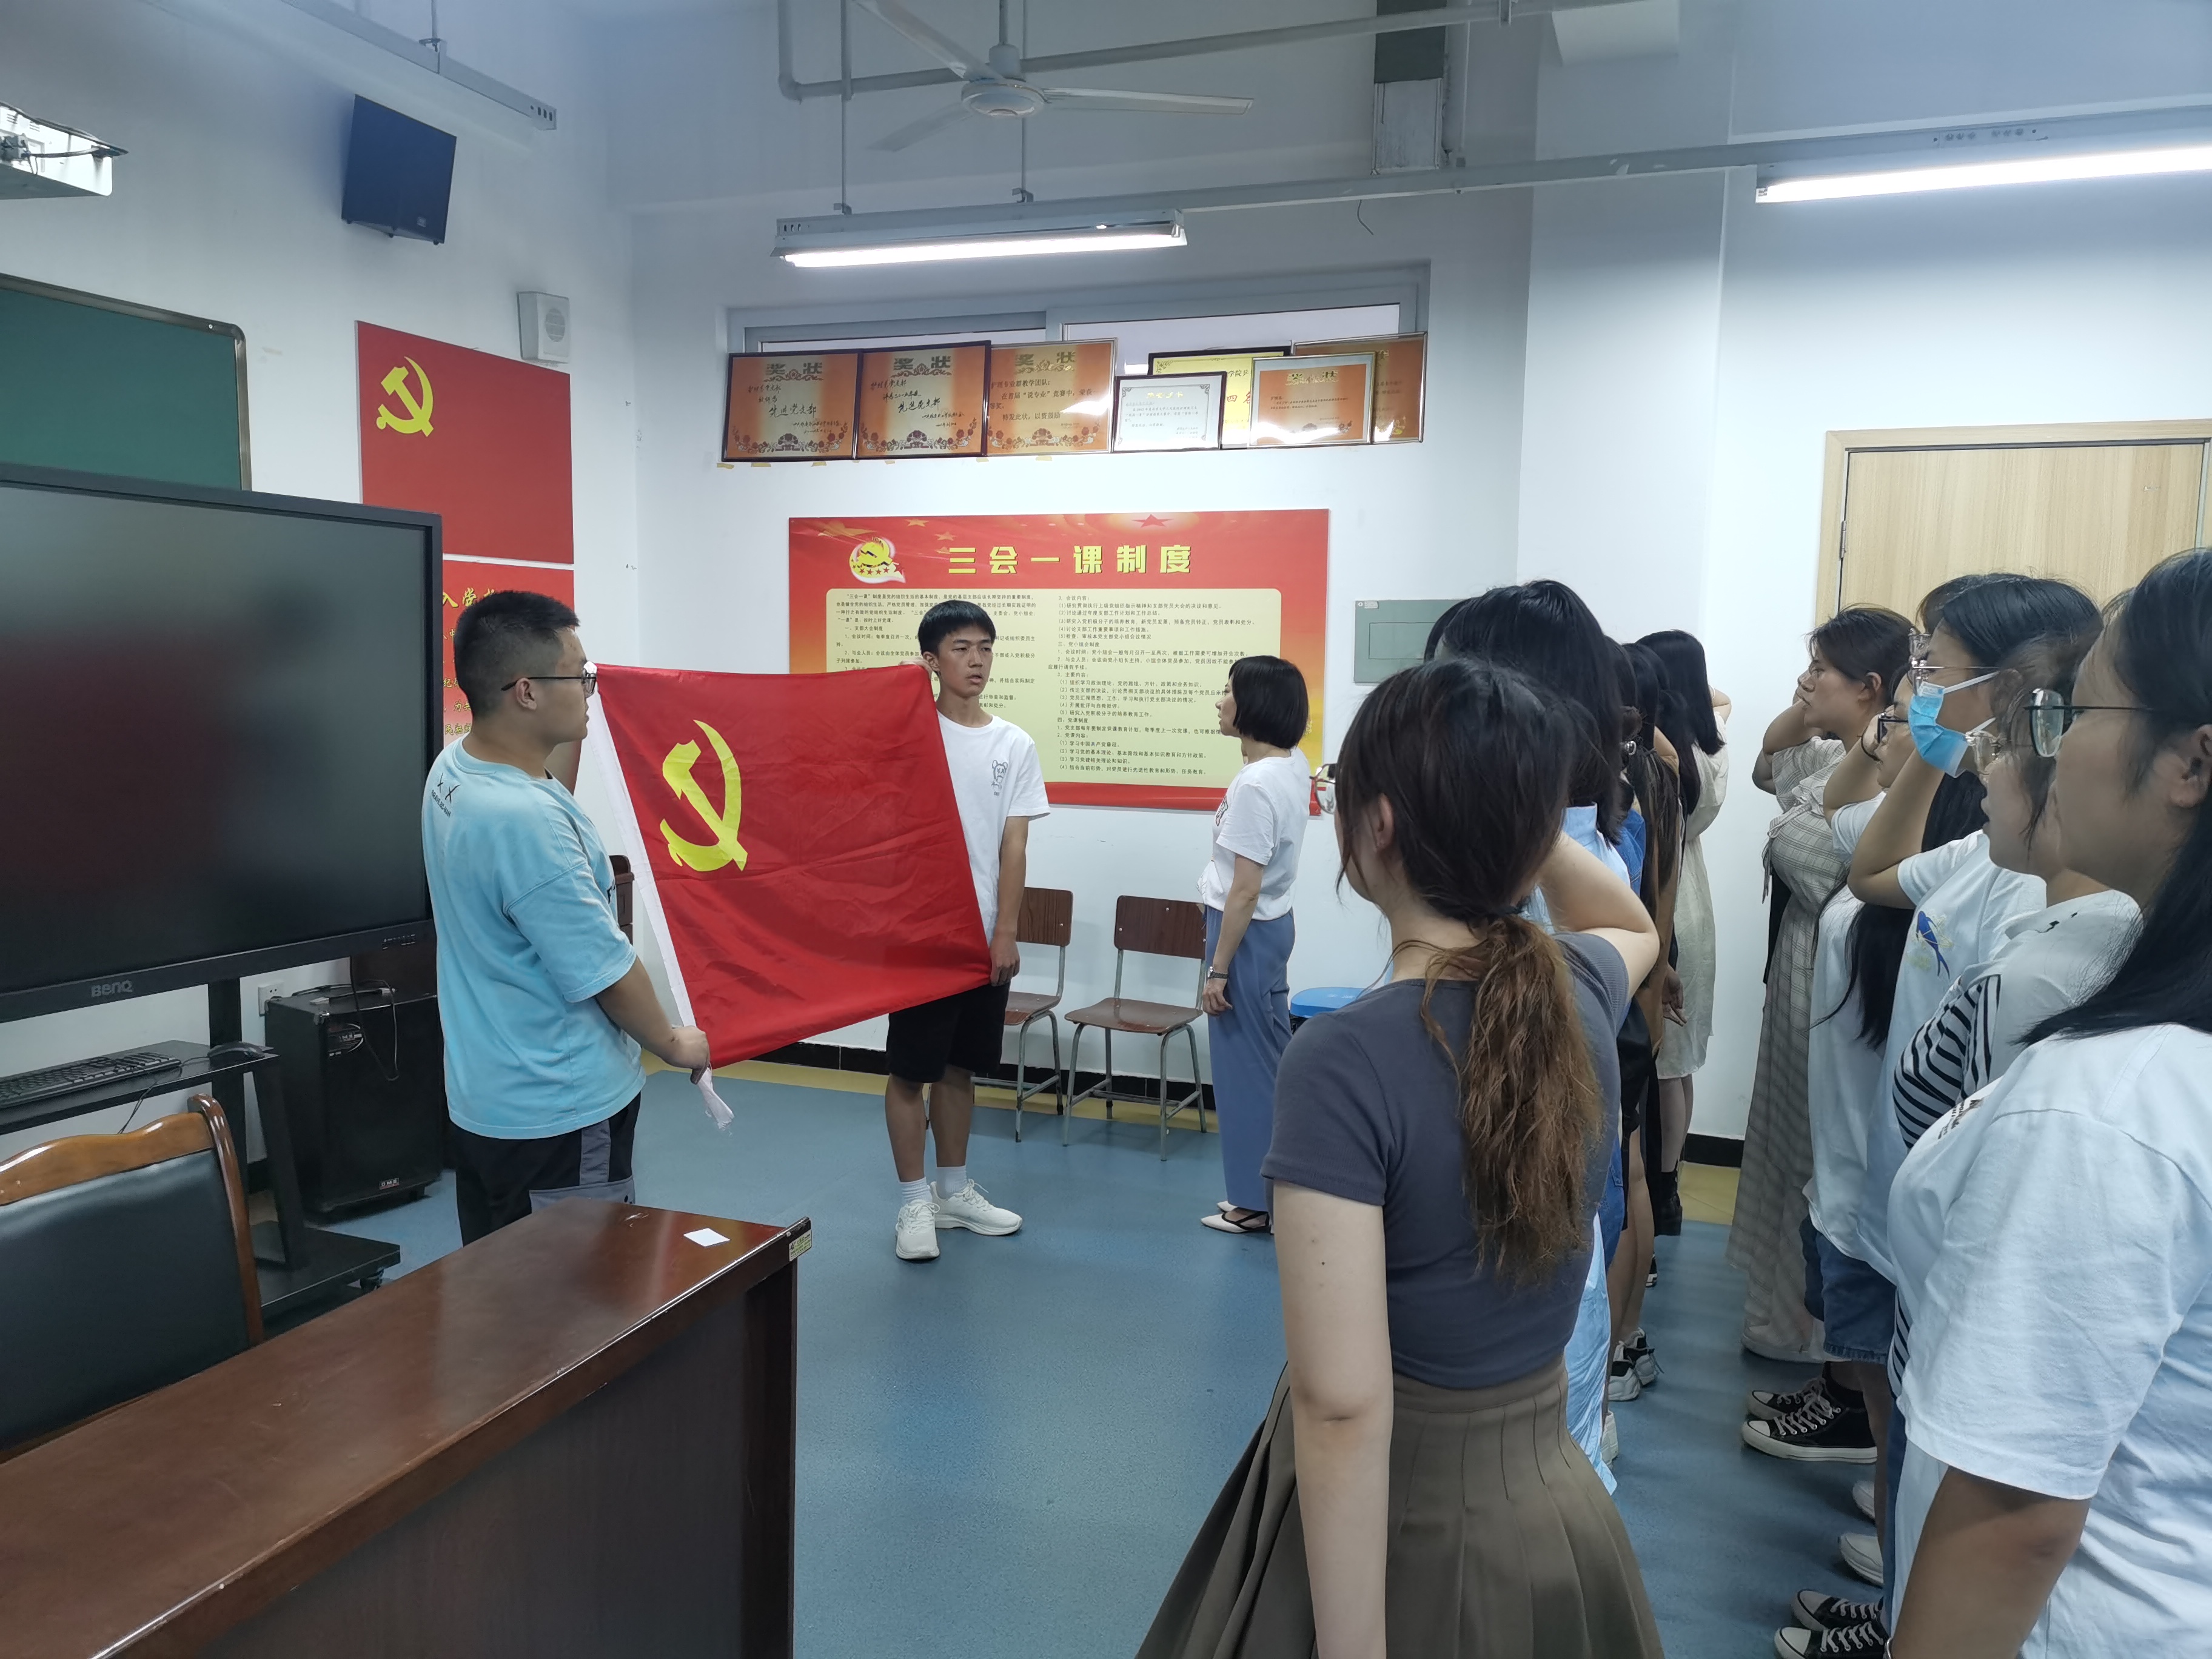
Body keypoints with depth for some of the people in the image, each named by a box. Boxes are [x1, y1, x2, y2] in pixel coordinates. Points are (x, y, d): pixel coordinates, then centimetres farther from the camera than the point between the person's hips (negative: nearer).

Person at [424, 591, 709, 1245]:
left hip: (483, 1099, 9)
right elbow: (605, 969, -21)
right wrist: (674, 1044, -5)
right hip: (559, 1115, -9)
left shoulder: (452, 768, 0)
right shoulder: (524, 821, -29)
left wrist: (577, 732, 19)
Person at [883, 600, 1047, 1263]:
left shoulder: (1014, 746, 4)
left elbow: (1014, 847, 2)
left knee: (960, 1066, 15)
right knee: (911, 1068, 3)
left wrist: (1006, 933, -3)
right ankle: (913, 1202, 15)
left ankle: (954, 1190, 28)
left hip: (984, 935, 4)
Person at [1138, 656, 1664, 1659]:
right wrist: (1510, 806, 4)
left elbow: (1344, 1407, -28)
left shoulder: (1343, 1060, -27)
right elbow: (1634, 928, 17)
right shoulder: (1582, 995, -10)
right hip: (1553, 1512, 6)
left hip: (1395, 1532, -6)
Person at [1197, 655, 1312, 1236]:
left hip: (1247, 932, -10)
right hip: (1274, 925, 10)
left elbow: (1245, 891, -23)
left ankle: (1254, 1200, 15)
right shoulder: (1293, 766, 2)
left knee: (1243, 1064, 3)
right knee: (1271, 1057, 17)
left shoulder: (1255, 784, -25)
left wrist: (1218, 969, -19)